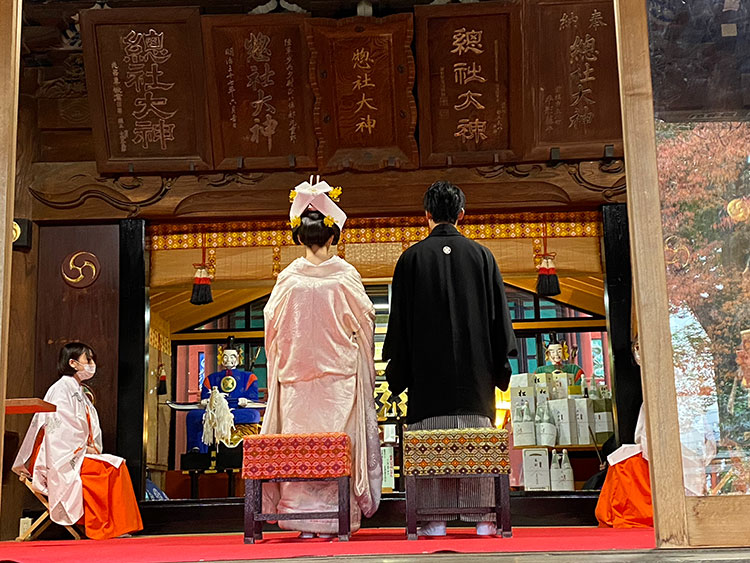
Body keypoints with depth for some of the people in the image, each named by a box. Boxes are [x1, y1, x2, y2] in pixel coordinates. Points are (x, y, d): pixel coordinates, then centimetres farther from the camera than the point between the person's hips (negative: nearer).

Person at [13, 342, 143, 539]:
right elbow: (60, 427, -16)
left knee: (117, 465, -13)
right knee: (106, 469, -26)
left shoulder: (80, 392, 21)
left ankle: (118, 526, -17)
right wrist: (84, 448, -14)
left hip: (79, 454, 9)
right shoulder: (61, 388, -7)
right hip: (60, 458, -8)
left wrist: (92, 447, 3)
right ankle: (100, 528, -20)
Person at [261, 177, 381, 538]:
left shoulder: (289, 278, -4)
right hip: (340, 376, -1)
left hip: (296, 375, 1)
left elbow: (272, 325, 6)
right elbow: (365, 321, 4)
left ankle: (303, 520, 9)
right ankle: (335, 518, 8)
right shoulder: (346, 276, -5)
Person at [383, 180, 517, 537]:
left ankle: (435, 519, 0)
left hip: (427, 368, -1)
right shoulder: (481, 256, 6)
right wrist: (500, 365, 12)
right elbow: (499, 315, 7)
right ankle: (483, 516, 4)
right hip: (475, 368, 1)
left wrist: (398, 370, 6)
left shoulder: (412, 257, 1)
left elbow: (399, 319, 1)